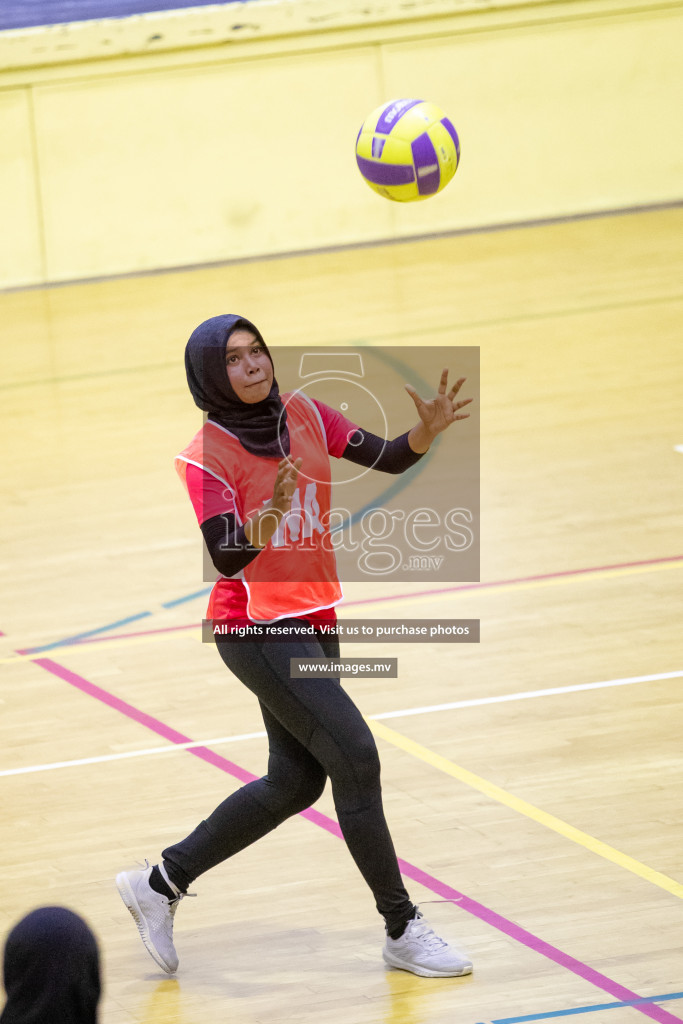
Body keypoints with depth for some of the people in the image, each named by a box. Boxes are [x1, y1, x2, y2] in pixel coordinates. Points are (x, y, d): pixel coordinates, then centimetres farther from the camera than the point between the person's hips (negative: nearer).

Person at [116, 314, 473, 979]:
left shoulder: (301, 413, 1)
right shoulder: (206, 456, -16)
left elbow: (386, 458, -1)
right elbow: (228, 559, -25)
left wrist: (427, 432, -21)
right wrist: (273, 510, -43)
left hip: (313, 622, 8)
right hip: (256, 629, -8)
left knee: (295, 783, 13)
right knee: (354, 756, -14)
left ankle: (161, 883, 27)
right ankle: (402, 930, -5)